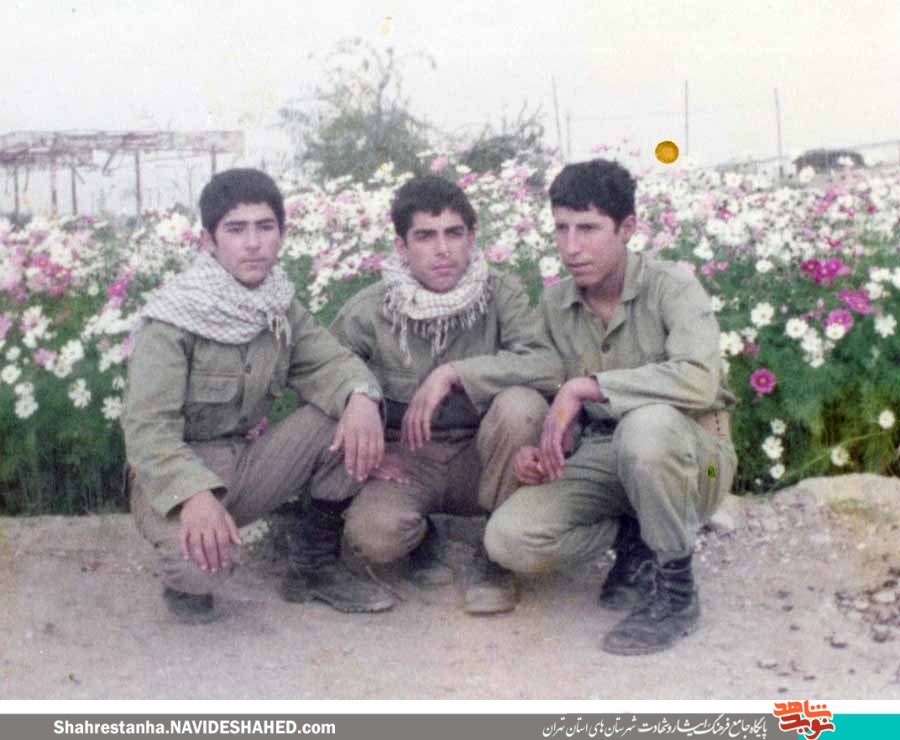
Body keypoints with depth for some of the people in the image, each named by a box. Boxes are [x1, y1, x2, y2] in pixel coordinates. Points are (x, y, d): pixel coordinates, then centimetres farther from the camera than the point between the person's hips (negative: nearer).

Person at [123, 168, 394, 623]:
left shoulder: (280, 308, 2)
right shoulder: (171, 320, -18)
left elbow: (329, 362, -7)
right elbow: (147, 428, -26)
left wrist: (361, 395, -32)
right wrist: (194, 494, -45)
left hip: (246, 460, 6)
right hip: (176, 478, -6)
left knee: (351, 413, -13)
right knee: (203, 562, -36)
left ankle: (314, 566, 4)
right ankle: (187, 580, 6)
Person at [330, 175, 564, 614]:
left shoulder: (500, 293, -8)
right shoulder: (368, 312, -9)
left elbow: (548, 365, -24)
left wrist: (455, 373, -30)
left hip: (477, 459, 1)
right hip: (405, 462, 0)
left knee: (521, 405, -31)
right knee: (372, 534, -32)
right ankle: (421, 537, 9)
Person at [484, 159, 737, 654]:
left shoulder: (671, 288, -14)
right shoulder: (554, 303, 4)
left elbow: (699, 379, -33)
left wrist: (584, 386, -30)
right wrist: (537, 447, -10)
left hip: (690, 457, -4)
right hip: (601, 457, 5)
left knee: (647, 424, -41)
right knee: (508, 539, -21)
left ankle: (677, 589, -17)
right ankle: (634, 537, 7)